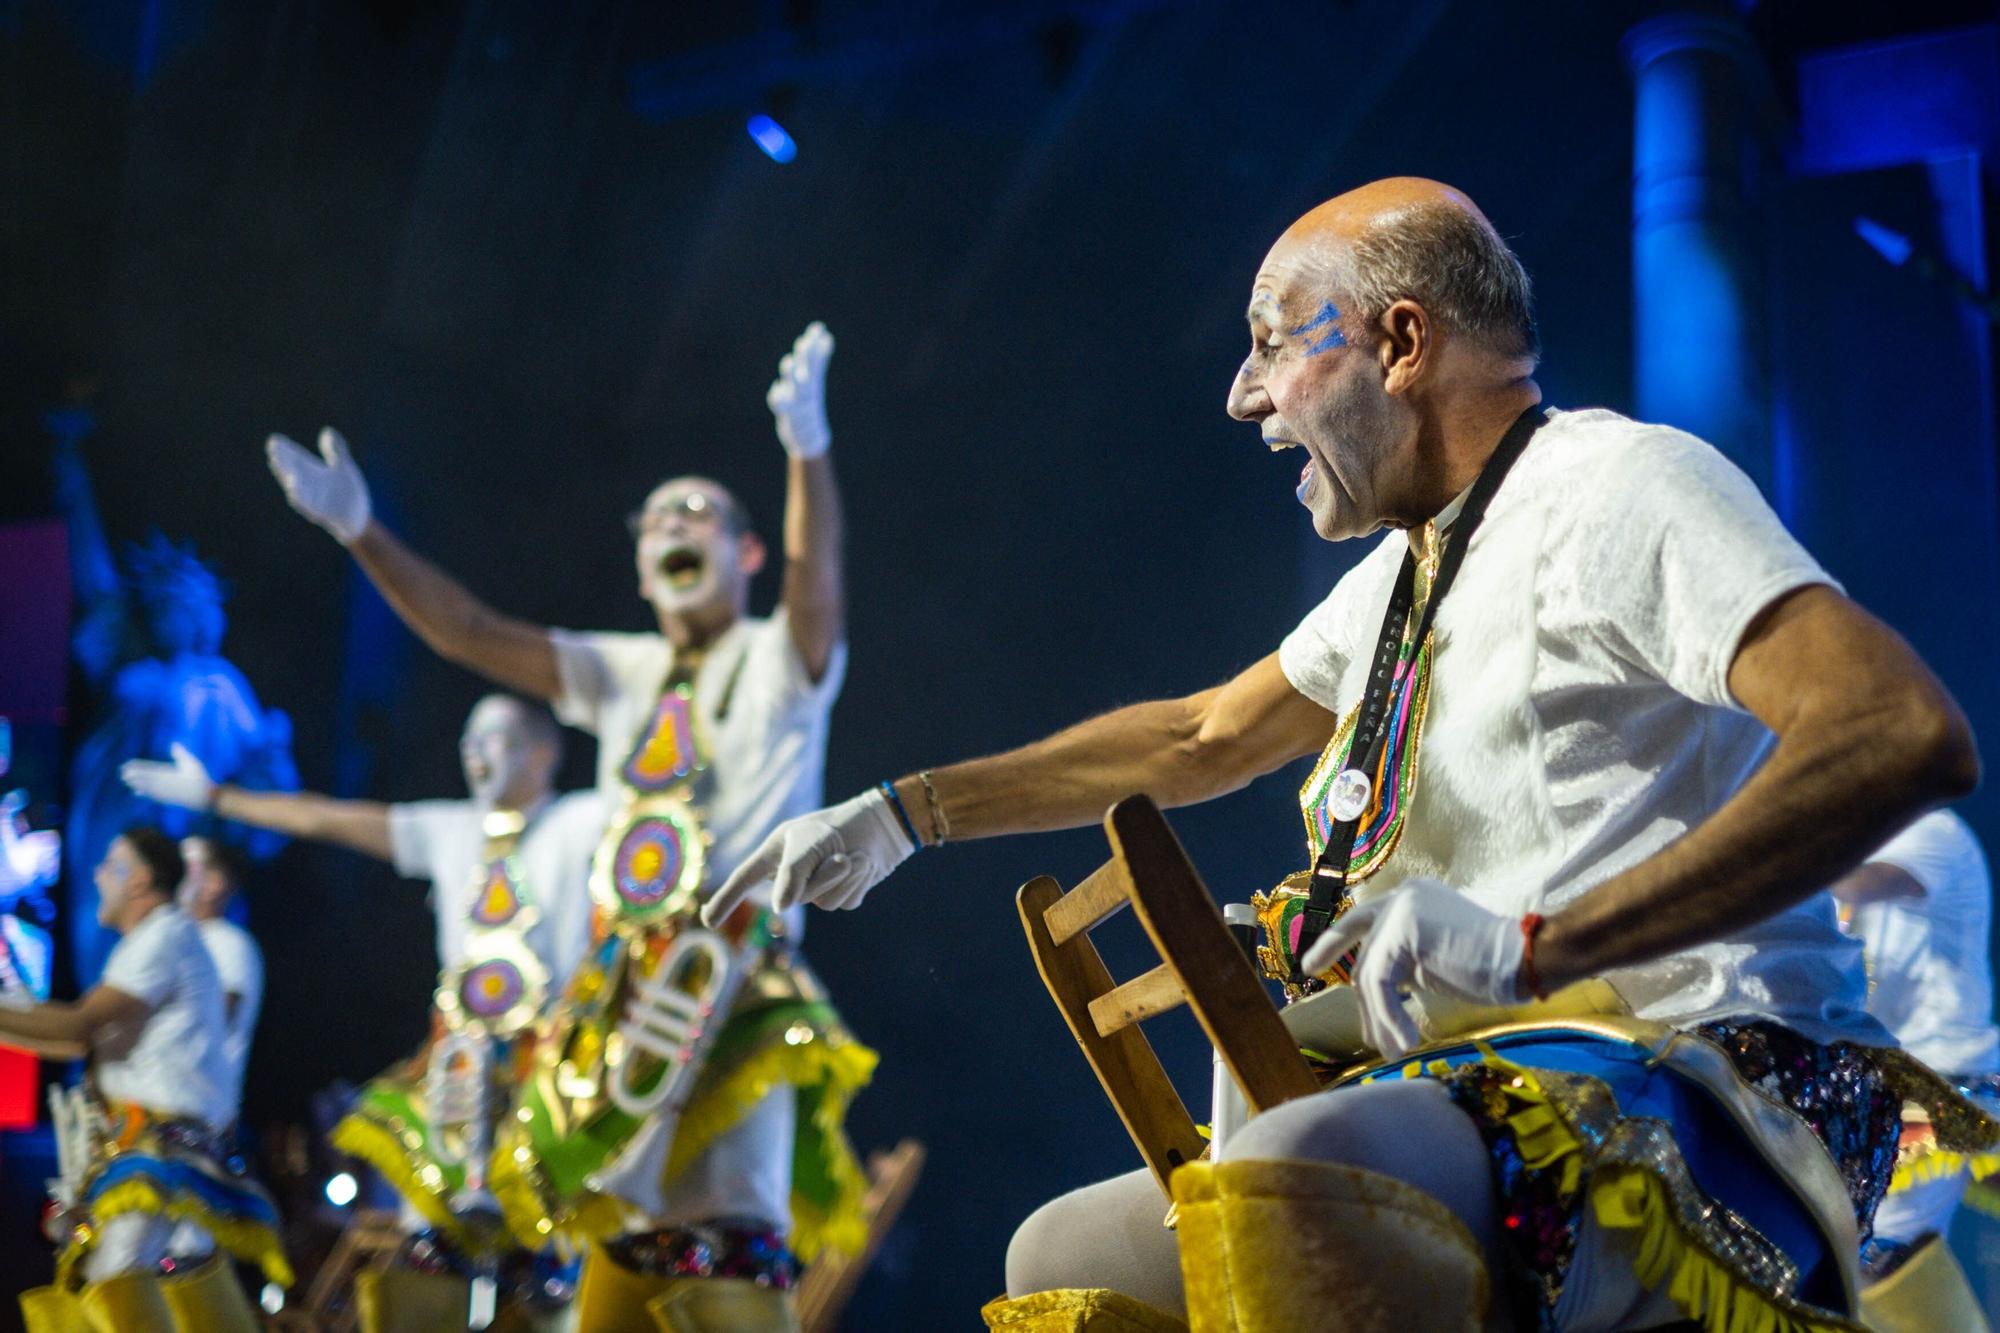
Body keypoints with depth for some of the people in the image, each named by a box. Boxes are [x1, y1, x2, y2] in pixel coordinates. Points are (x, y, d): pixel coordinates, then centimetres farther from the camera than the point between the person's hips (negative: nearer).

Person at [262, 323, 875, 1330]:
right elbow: (469, 633, 13)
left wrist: (808, 449, -38)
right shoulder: (624, 672, 19)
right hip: (619, 992, 6)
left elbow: (816, 580, -19)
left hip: (735, 990, -6)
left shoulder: (779, 658, 3)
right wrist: (362, 534, 2)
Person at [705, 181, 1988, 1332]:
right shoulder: (1410, 570, 21)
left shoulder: (1616, 485, -11)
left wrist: (1535, 943, -32)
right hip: (1489, 1096, 10)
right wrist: (904, 813, 30)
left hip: (1703, 1091, -10)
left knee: (1291, 1179, -38)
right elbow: (1204, 738, 33)